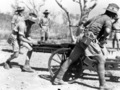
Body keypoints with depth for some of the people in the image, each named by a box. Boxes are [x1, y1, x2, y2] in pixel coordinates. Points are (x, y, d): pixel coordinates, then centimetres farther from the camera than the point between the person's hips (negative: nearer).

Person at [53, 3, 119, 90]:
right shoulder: (108, 19, -1)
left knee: (70, 59, 9)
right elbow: (107, 30, -24)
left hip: (82, 39, 8)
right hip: (90, 41, -8)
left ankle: (57, 79, 15)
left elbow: (85, 24, 35)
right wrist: (103, 39, -7)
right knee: (101, 61, 4)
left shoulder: (98, 17, 23)